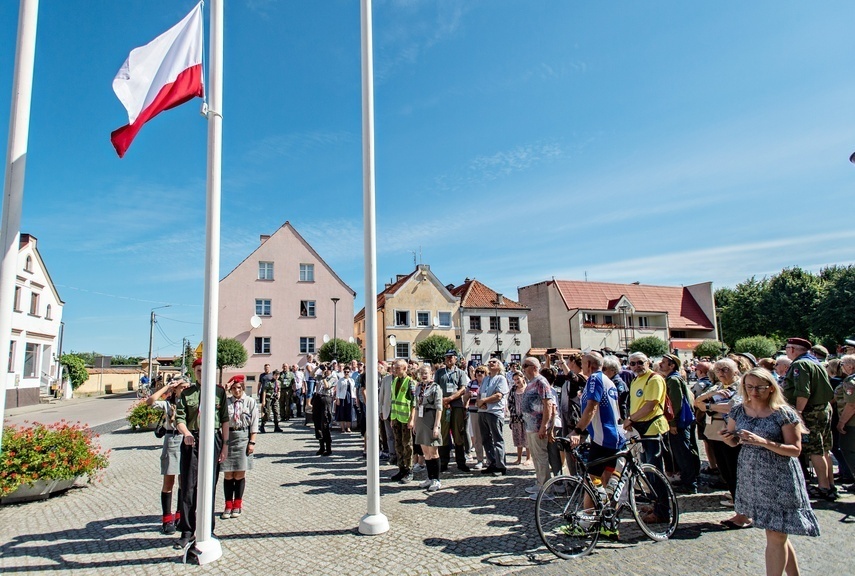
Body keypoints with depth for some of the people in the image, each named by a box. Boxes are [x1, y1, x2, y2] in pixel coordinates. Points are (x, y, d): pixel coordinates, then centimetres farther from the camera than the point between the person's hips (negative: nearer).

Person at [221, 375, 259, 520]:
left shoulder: (250, 401, 0)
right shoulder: (226, 401, 3)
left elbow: (254, 423, 0)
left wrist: (252, 442, -7)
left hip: (243, 437, -1)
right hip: (228, 436, 1)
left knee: (240, 474, 7)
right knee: (228, 474, 6)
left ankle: (237, 505, 23)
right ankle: (228, 505, 20)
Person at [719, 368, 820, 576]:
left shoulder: (784, 413, -11)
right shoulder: (739, 411, 2)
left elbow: (795, 449, -12)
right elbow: (733, 441, 11)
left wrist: (764, 442, -25)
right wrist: (729, 438, -12)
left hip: (779, 481, -5)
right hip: (751, 478, 5)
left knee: (776, 535, 0)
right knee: (778, 532, 17)